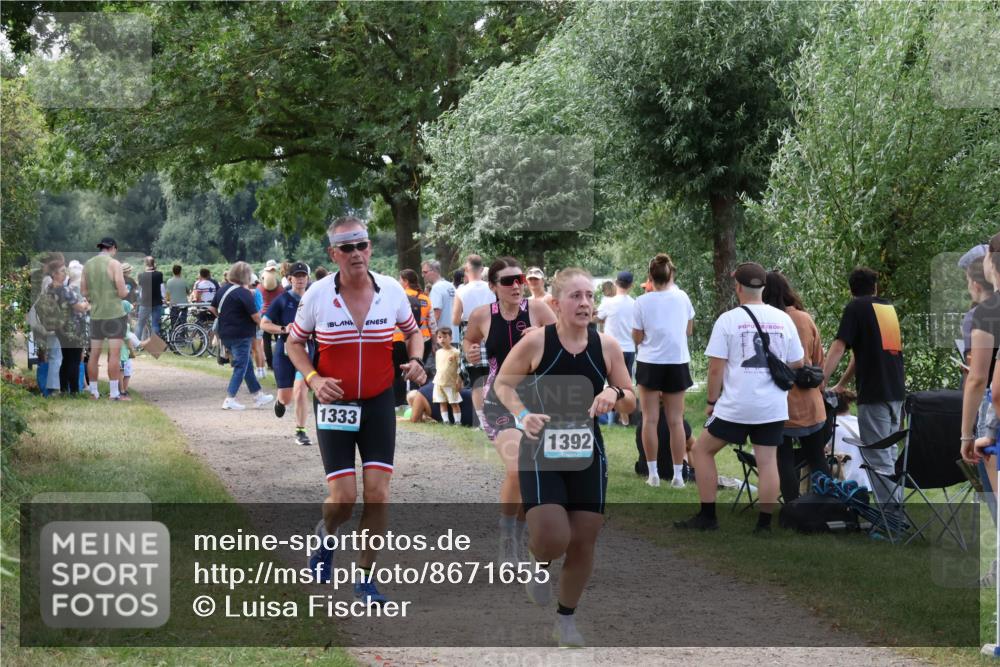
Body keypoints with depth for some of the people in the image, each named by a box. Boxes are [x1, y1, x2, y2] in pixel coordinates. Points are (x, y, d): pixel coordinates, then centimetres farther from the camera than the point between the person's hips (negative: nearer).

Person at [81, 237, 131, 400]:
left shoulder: (88, 265, 7)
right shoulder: (114, 264, -10)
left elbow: (83, 292, 9)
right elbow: (123, 293, -13)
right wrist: (126, 290, 10)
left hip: (96, 314, 5)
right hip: (115, 314, -5)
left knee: (94, 355, 9)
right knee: (114, 355, -4)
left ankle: (93, 392, 12)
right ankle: (114, 393, -6)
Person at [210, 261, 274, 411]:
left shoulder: (222, 290, 7)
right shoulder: (244, 293, -17)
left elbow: (213, 309, 16)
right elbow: (255, 316, -19)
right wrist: (262, 324, -1)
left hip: (225, 335, 8)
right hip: (241, 335, -8)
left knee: (247, 365, 18)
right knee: (241, 367, -1)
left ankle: (258, 396, 24)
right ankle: (230, 399, -6)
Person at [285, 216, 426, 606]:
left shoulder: (392, 291, -5)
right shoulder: (317, 296, -9)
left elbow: (412, 331, 14)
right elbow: (294, 343, 4)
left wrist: (416, 361, -7)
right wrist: (313, 379, -12)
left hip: (379, 403, 2)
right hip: (335, 405, -2)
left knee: (378, 493, -5)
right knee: (343, 497, -8)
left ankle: (366, 578, 12)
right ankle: (327, 533, 30)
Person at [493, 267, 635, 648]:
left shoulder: (607, 347, -4)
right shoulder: (535, 342, -13)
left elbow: (631, 403, 5)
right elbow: (502, 383, 0)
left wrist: (615, 394, -18)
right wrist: (522, 415, -18)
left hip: (587, 455, 4)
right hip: (540, 453, -4)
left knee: (583, 542, 6)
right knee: (552, 539, -17)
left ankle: (566, 618, 26)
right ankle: (539, 565, 21)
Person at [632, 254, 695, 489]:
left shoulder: (643, 302, -9)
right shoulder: (682, 297, -3)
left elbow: (637, 338, -4)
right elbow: (689, 330, 9)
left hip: (650, 363, -1)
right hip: (677, 362, 2)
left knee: (650, 419, 5)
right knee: (676, 421, 5)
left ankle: (653, 473, 4)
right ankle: (678, 475, 4)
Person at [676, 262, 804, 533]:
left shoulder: (728, 320, -6)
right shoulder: (783, 320, 4)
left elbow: (716, 368, -8)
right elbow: (797, 364, 11)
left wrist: (711, 401, 4)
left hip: (736, 406, -3)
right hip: (774, 407, 3)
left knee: (702, 450, 11)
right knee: (767, 460, 6)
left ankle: (707, 516, 11)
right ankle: (764, 524, 5)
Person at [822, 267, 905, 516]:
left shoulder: (856, 307, -1)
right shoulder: (889, 308, 19)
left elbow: (839, 347, -11)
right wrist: (841, 384, 31)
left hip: (874, 393, -7)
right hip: (896, 391, 7)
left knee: (879, 459, -7)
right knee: (889, 454, 16)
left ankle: (890, 516, -10)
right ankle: (896, 509, 19)